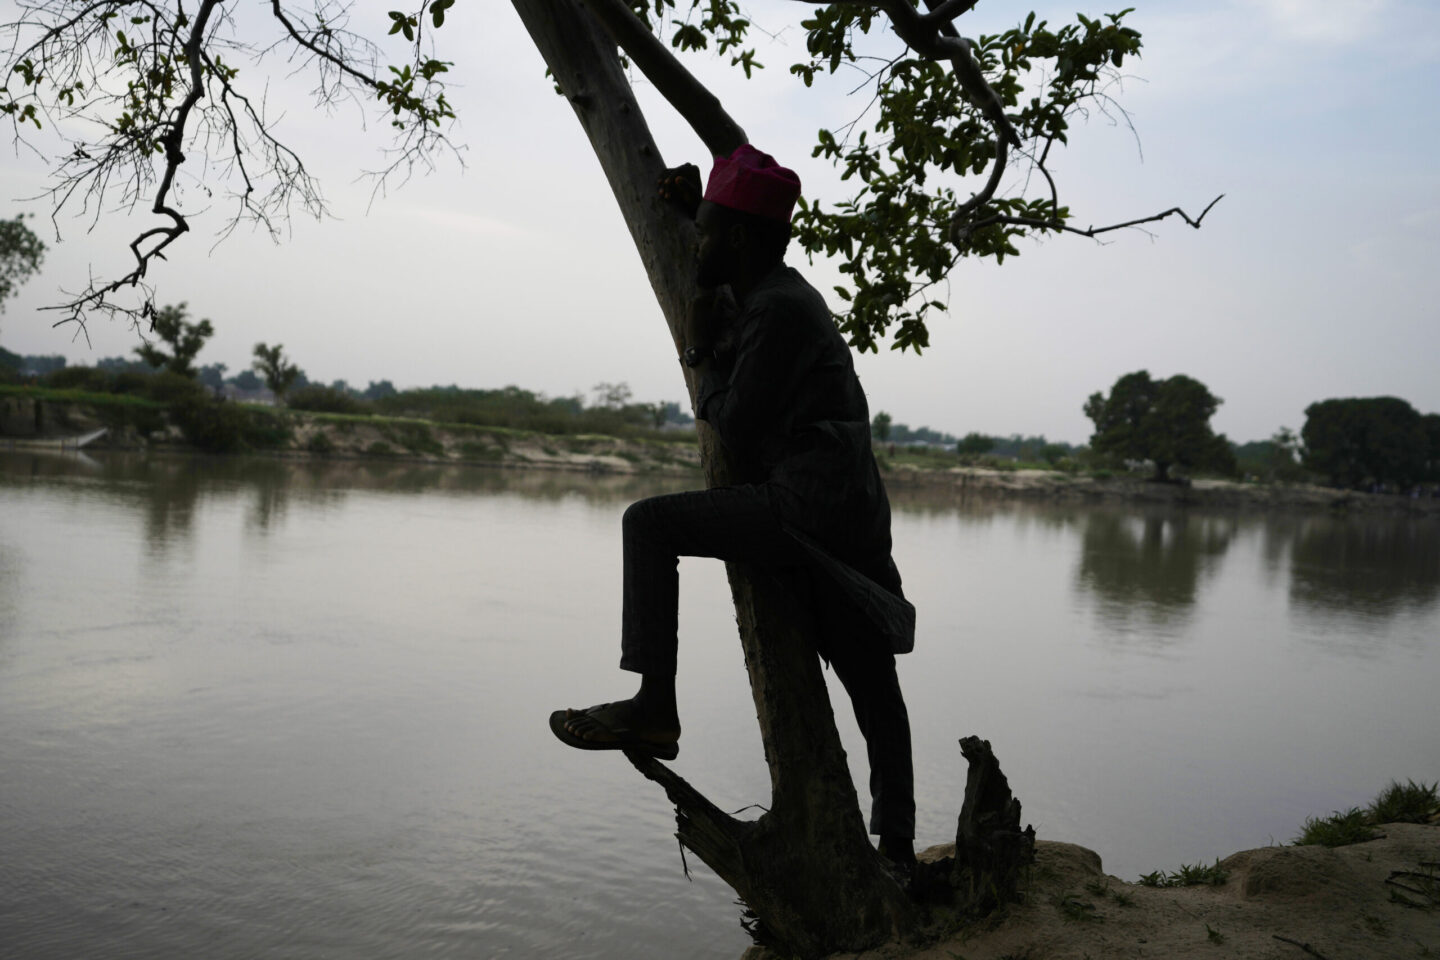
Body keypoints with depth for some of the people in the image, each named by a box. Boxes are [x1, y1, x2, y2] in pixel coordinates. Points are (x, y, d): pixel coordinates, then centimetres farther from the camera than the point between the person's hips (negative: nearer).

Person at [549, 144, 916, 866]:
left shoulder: (778, 311, -11)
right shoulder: (781, 292, 18)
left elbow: (737, 433, -13)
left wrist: (702, 356, 2)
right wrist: (696, 208, 33)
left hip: (808, 505, -11)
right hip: (854, 520, 11)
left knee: (651, 522, -8)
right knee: (873, 694, 13)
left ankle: (654, 704, -12)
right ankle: (896, 848, 22)